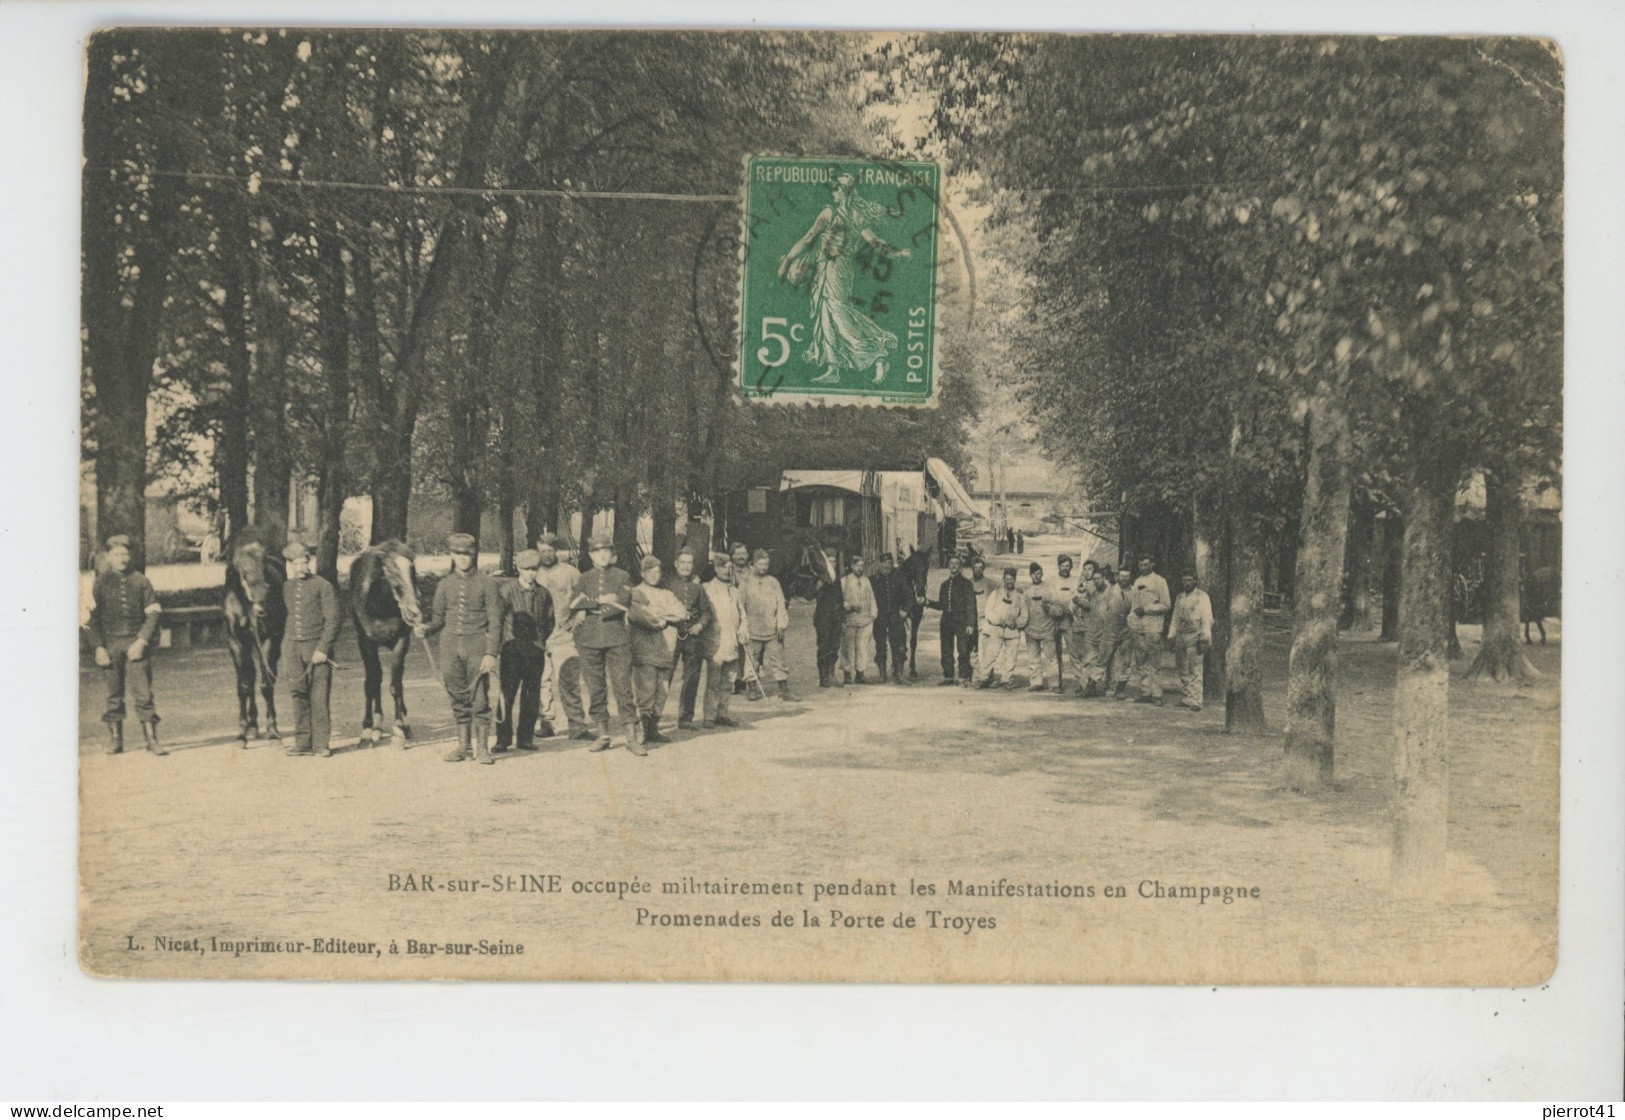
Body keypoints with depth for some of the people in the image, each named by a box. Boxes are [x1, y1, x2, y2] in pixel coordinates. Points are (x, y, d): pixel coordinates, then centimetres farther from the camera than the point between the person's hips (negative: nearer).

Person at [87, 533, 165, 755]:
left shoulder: (140, 581, 6)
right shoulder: (99, 582, 5)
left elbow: (152, 613, 4)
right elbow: (93, 617, 5)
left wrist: (142, 641, -7)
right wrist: (99, 647, -4)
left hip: (135, 643, 0)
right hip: (110, 643, 0)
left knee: (143, 693, -5)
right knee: (113, 694, 6)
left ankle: (151, 738, -3)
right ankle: (114, 738, 15)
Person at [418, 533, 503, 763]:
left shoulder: (486, 583, 0)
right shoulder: (444, 585, 10)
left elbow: (495, 621, -3)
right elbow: (439, 618, 14)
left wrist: (491, 653, -11)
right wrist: (425, 629, -8)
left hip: (477, 644, -3)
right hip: (451, 644, 3)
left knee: (479, 699, -4)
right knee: (458, 699, 7)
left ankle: (482, 748, 2)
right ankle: (462, 746, 15)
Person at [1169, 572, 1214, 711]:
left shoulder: (1202, 596, -1)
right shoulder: (1179, 598, 17)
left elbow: (1207, 619, -5)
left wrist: (1204, 639, -12)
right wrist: (1171, 637, 18)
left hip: (1195, 637, -6)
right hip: (1181, 637, 6)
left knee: (1195, 671, -9)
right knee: (1183, 671, 7)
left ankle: (1196, 701, -10)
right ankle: (1188, 698, 14)